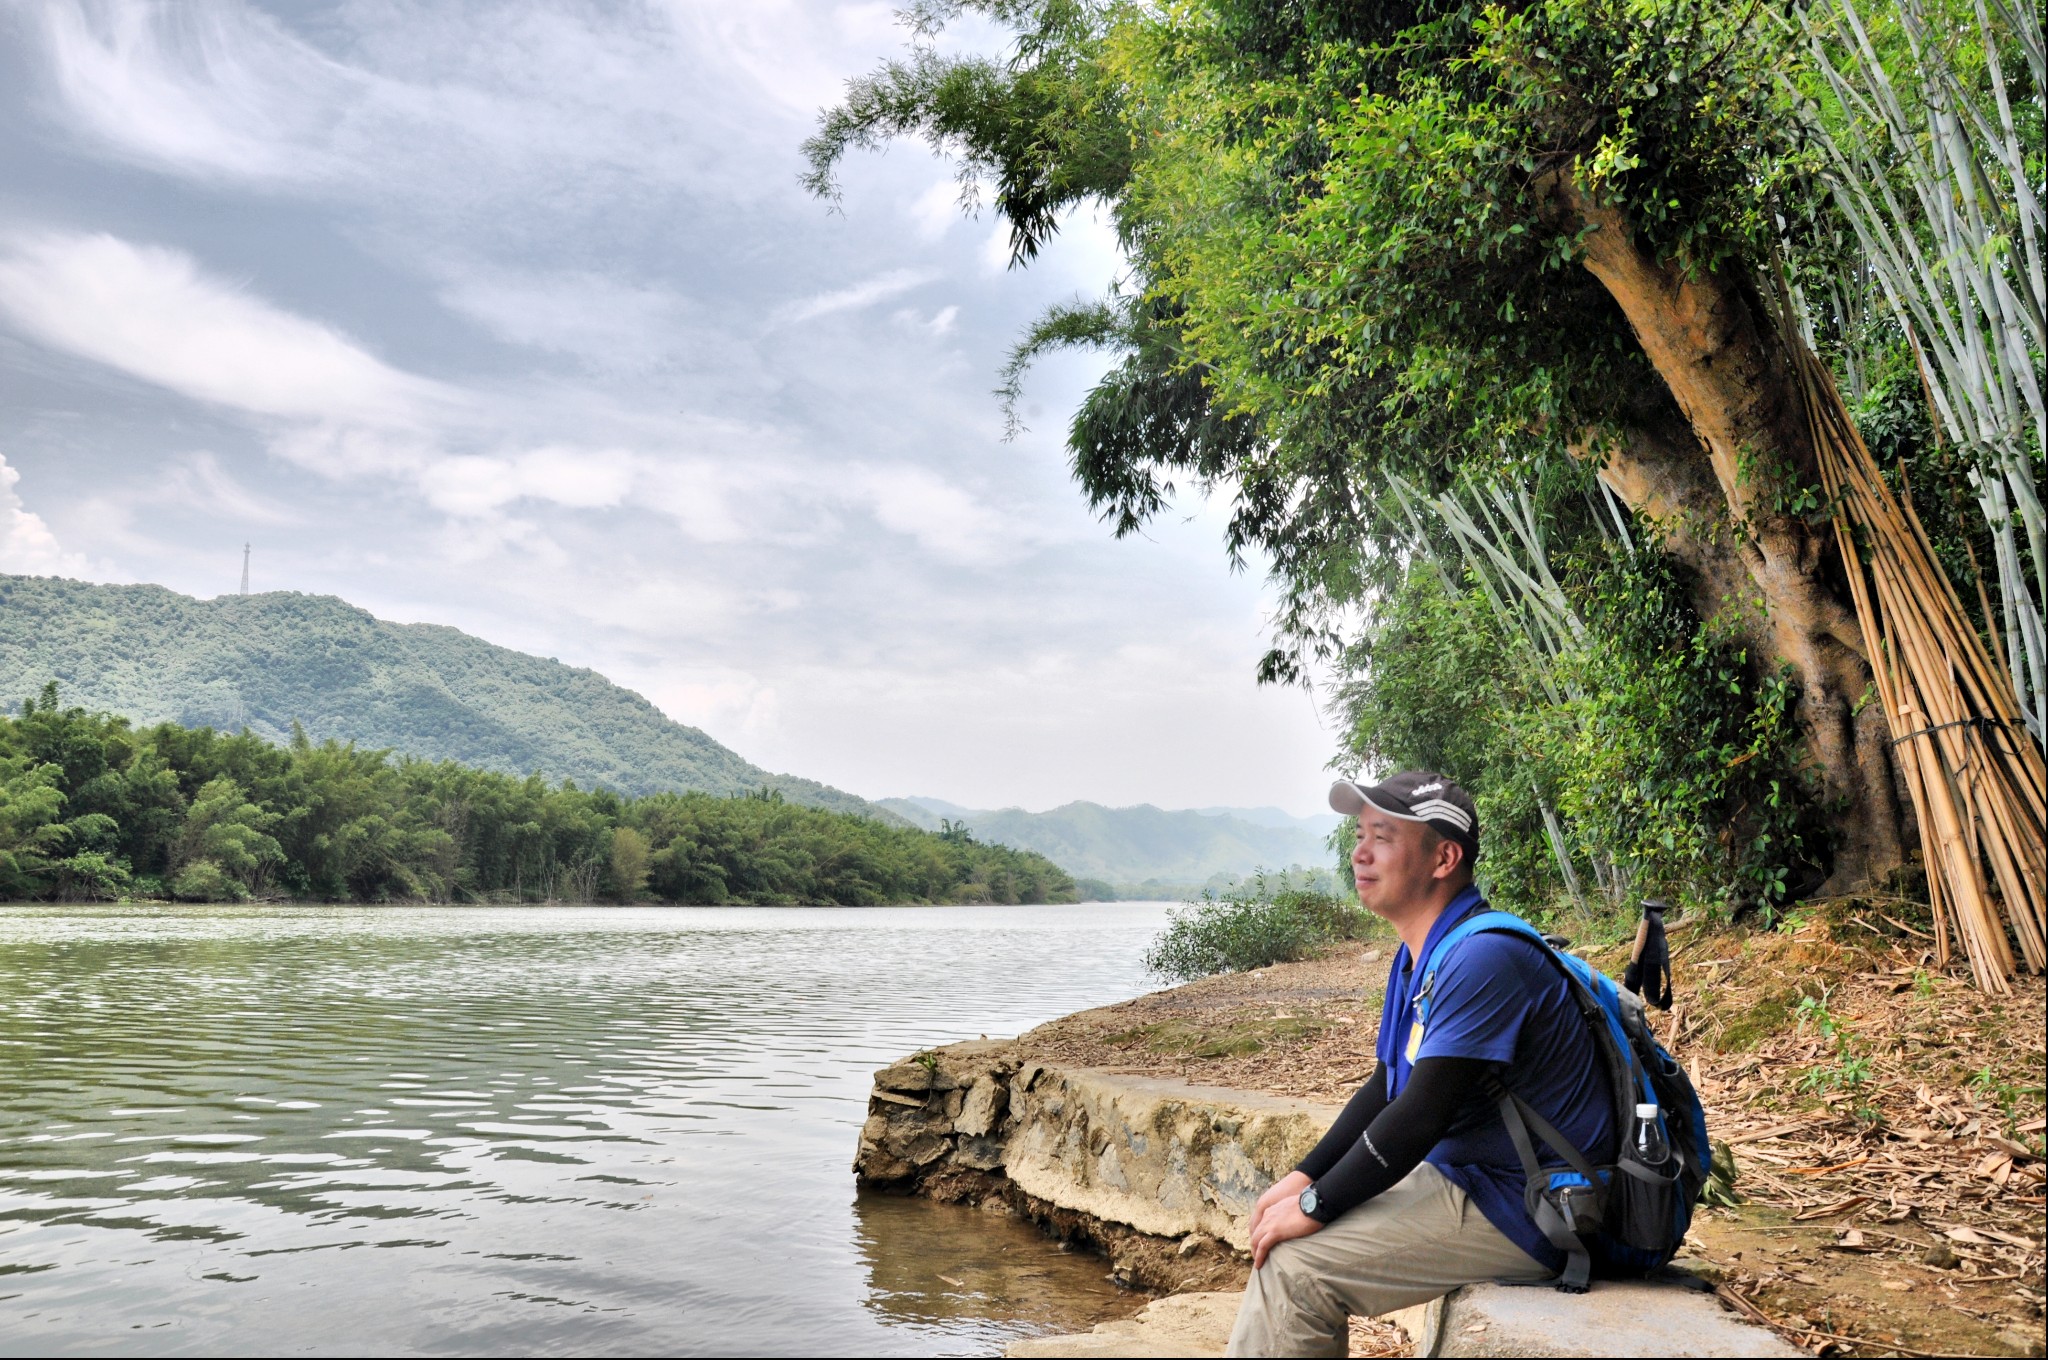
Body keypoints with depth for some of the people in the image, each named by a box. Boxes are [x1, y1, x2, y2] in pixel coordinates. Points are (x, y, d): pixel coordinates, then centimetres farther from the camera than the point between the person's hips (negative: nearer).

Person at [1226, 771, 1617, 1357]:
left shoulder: (1482, 957, -24)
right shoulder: (1416, 957, 10)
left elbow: (1422, 1114, -26)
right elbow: (1385, 1086, 15)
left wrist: (1315, 1205, -18)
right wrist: (1304, 1178, 5)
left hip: (1522, 1210, -10)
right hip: (1463, 1175, 10)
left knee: (1293, 1264, -18)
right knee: (1283, 1227, 13)